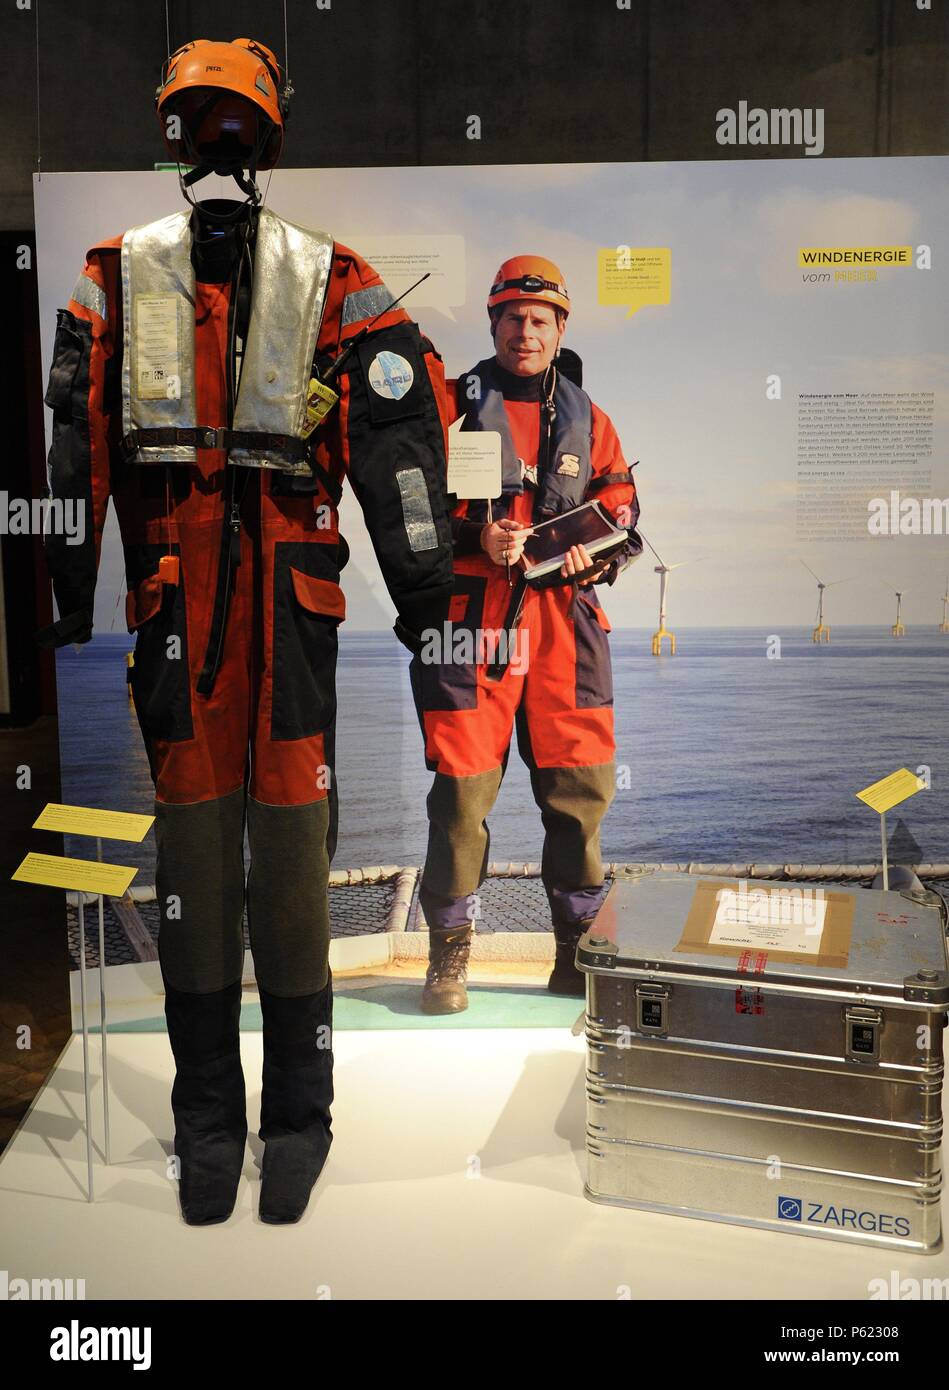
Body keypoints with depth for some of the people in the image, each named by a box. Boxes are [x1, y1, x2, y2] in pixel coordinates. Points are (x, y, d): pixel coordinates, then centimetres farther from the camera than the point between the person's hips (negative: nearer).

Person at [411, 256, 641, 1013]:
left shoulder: (586, 419, 18)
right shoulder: (452, 404, 8)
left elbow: (623, 511, 17)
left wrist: (594, 553, -5)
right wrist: (473, 535, -14)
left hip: (564, 617, 3)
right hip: (471, 616, -3)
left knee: (581, 786, 3)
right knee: (463, 787, -3)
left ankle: (580, 954, 20)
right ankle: (449, 955, 12)